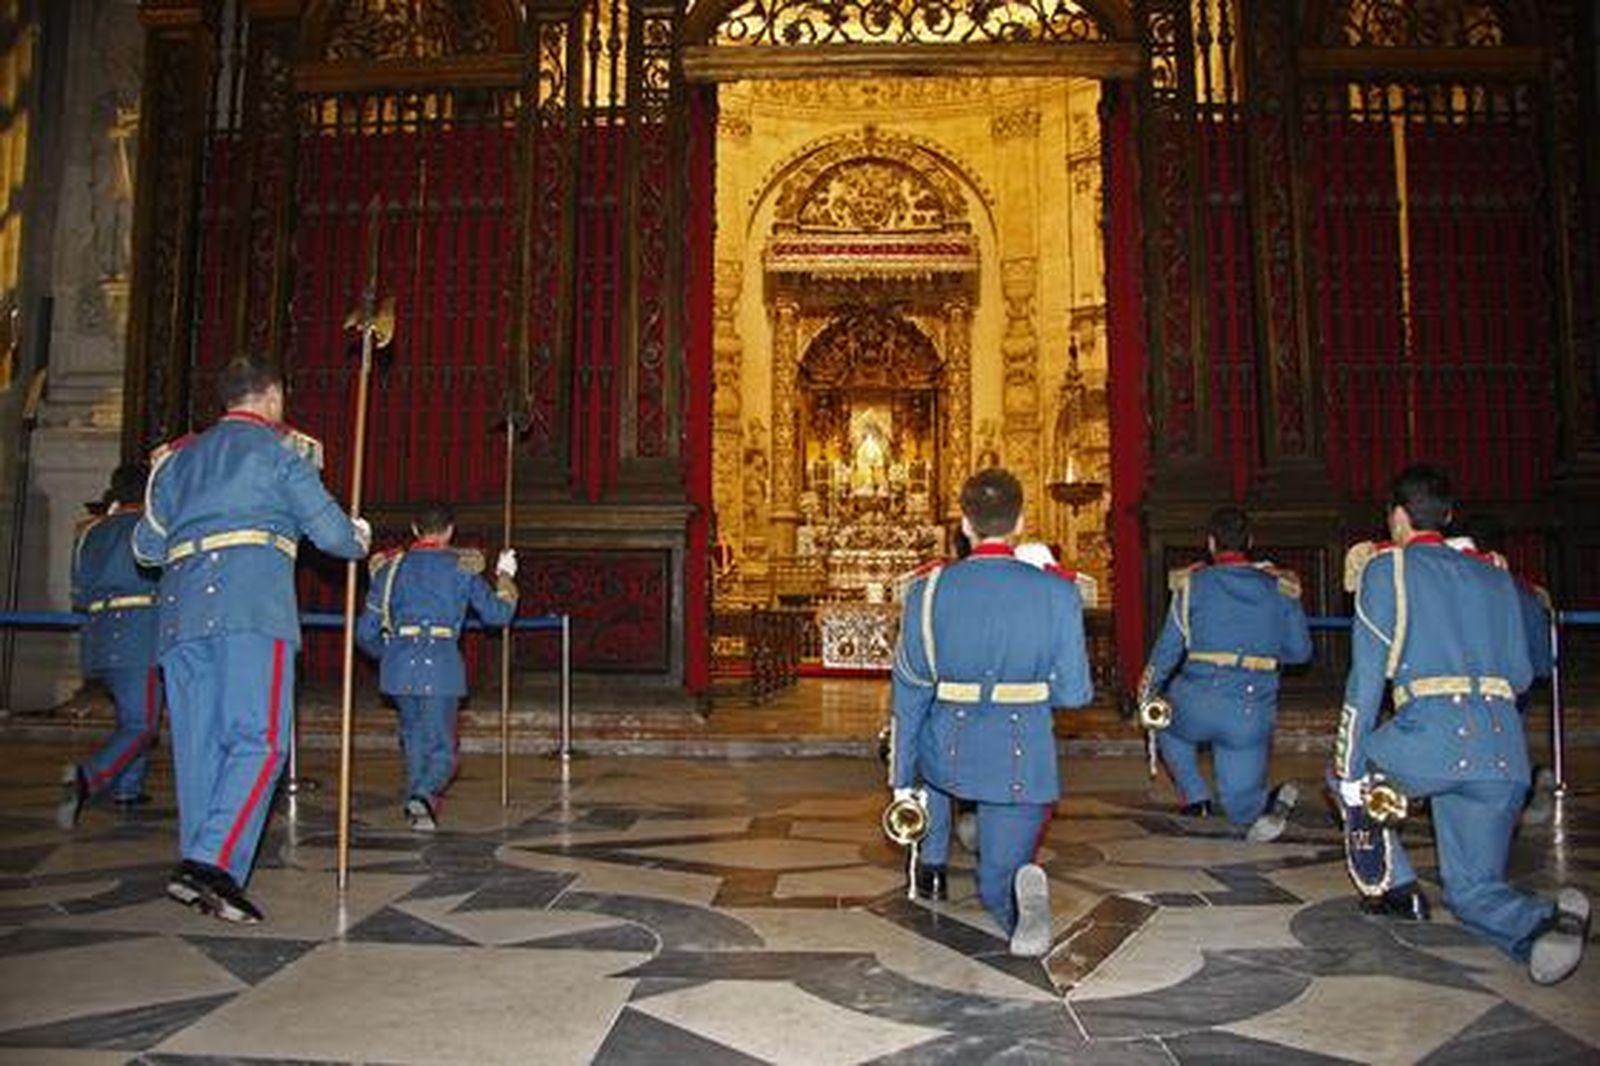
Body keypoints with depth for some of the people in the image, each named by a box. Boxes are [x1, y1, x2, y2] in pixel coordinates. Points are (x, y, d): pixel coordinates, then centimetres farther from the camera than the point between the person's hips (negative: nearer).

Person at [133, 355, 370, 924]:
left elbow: (146, 545, 26)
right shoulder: (281, 449, 9)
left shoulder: (179, 455, 25)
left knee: (198, 745, 8)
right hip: (251, 604, -6)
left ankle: (200, 872, 9)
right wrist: (359, 540, 26)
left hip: (181, 609, 6)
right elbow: (331, 531, 4)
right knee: (260, 739, -9)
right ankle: (210, 863, -21)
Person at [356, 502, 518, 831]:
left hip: (399, 667, 3)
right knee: (441, 747, 3)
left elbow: (366, 633, 11)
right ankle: (424, 795, -23)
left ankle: (417, 802, 29)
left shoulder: (390, 567, 10)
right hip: (441, 666, -3)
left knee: (414, 737, 23)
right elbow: (498, 614, 9)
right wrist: (505, 577, 25)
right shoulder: (462, 566, 3)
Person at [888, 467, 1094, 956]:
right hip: (1024, 760, -1)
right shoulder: (1057, 593, -9)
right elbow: (1073, 693, -5)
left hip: (948, 753, 2)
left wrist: (901, 780, 7)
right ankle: (1022, 881, -21)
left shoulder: (928, 590, -7)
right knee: (997, 884, 12)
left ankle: (932, 867, 38)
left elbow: (909, 693, -2)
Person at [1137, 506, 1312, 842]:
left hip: (1200, 704, -2)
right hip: (1254, 714, 2)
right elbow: (1300, 650, 12)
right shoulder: (1280, 588, 7)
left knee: (1165, 721, 33)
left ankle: (1196, 795, 16)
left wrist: (1147, 692, 18)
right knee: (1240, 806, 15)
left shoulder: (1193, 584, 1)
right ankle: (1271, 804, -19)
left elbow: (1168, 648, 3)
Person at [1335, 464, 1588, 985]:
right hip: (1506, 755, 5)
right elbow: (1521, 675, 20)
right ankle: (1544, 922, -17)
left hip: (1430, 740, -5)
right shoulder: (1496, 576, 21)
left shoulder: (1386, 568, 7)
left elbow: (1366, 675, -1)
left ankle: (1397, 887, 12)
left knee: (1346, 771, 25)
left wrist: (1349, 769, 0)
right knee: (1474, 889, 14)